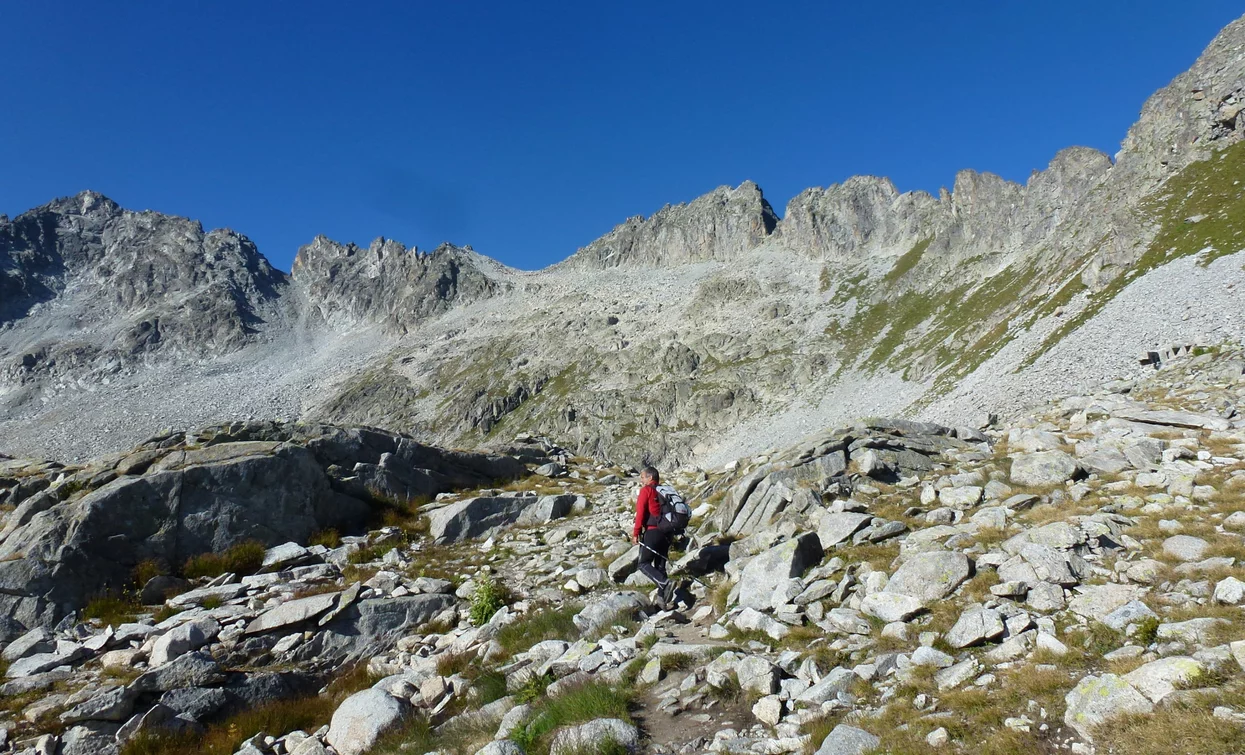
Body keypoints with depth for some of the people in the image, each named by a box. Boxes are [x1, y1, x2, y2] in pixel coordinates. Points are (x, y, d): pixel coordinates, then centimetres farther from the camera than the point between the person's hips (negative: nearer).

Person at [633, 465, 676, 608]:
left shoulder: (646, 490, -2)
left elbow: (640, 512, -9)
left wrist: (636, 533, -6)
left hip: (652, 532, -7)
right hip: (666, 532, 7)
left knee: (644, 564, 0)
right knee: (660, 566, 12)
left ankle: (665, 583, -20)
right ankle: (662, 597, 7)